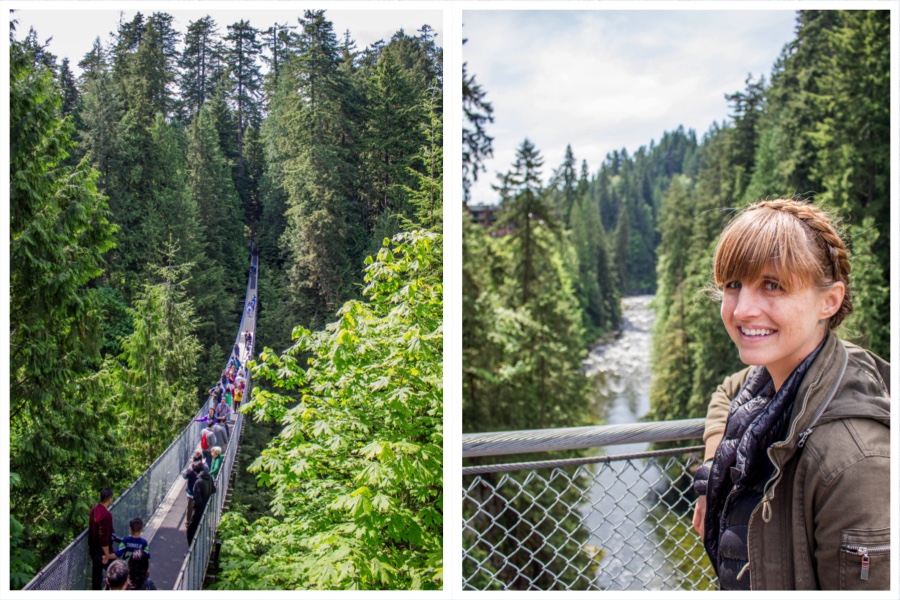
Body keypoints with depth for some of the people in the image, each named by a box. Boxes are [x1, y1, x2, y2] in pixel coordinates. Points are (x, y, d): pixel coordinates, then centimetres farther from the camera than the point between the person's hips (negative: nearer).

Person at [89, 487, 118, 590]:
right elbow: (104, 537, -28)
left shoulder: (94, 510, -1)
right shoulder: (106, 514, -27)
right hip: (102, 551, -8)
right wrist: (107, 555, -21)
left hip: (93, 549, 8)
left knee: (96, 574, 18)